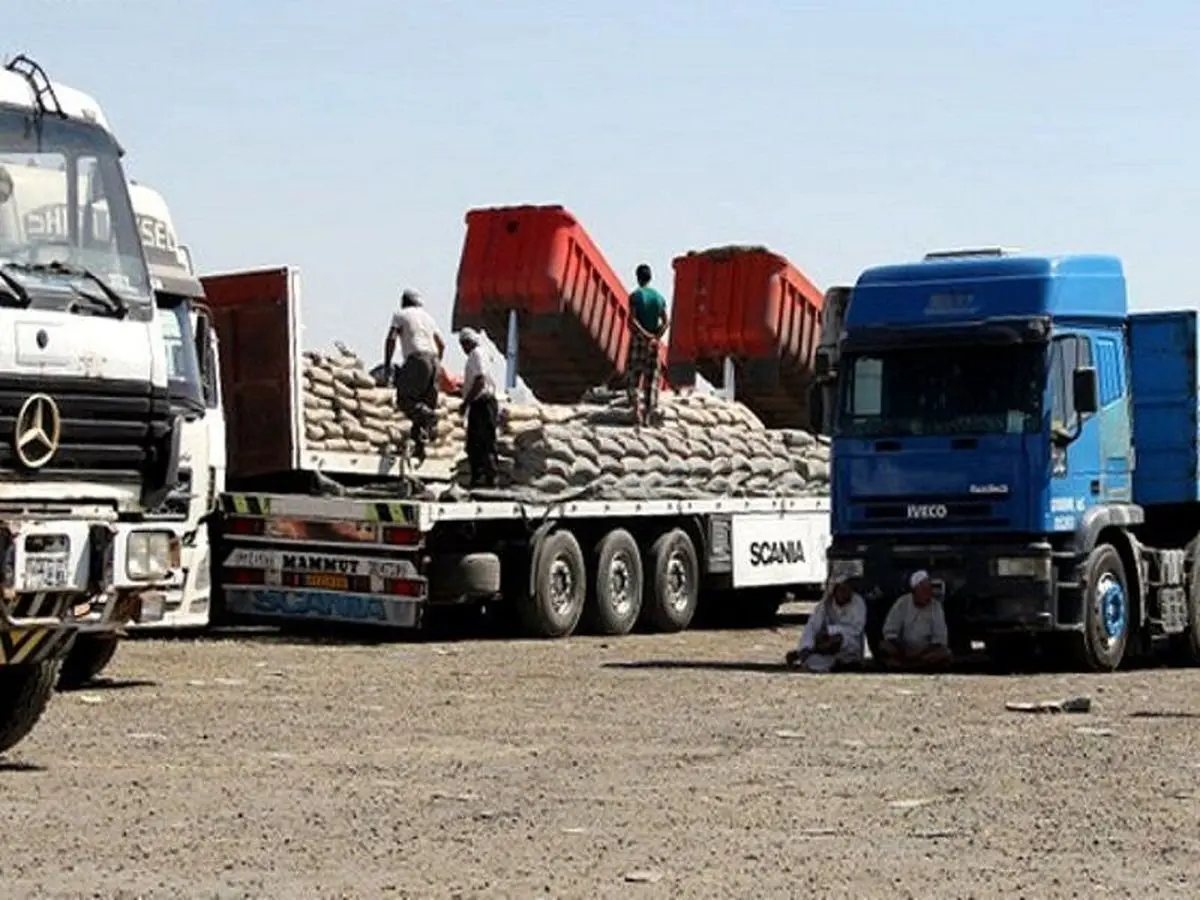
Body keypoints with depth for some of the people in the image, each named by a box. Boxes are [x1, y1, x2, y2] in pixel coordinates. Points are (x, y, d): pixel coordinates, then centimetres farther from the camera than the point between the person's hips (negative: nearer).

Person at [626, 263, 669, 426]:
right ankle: (647, 415, 6)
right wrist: (656, 338, -8)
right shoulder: (659, 297, 7)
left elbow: (632, 320, -18)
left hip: (638, 340, -3)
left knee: (634, 376, 2)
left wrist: (646, 335, -18)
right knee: (651, 378, 8)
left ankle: (637, 406, -18)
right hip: (653, 342, 3)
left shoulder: (635, 296, -7)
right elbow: (665, 322, 0)